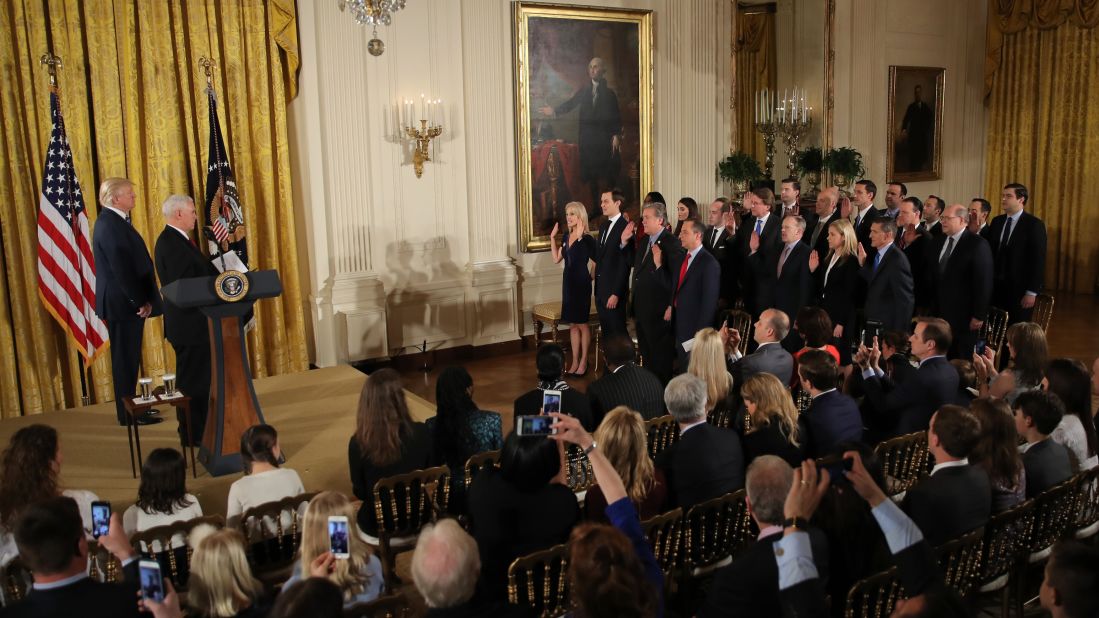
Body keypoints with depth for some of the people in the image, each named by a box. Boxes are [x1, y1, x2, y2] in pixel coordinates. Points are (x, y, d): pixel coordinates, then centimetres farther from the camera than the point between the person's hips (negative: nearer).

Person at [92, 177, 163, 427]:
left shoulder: (115, 221, 14)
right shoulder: (110, 225, -18)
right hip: (123, 303, -10)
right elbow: (121, 269, -22)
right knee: (126, 359, -1)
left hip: (128, 302, 10)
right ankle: (129, 414, 7)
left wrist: (144, 299, 11)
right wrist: (140, 301, -17)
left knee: (128, 359, 15)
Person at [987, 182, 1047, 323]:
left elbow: (1038, 260, -11)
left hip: (1019, 288, -4)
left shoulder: (1034, 224, -8)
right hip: (996, 286, 5)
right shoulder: (997, 221, 9)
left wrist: (1032, 292, -14)